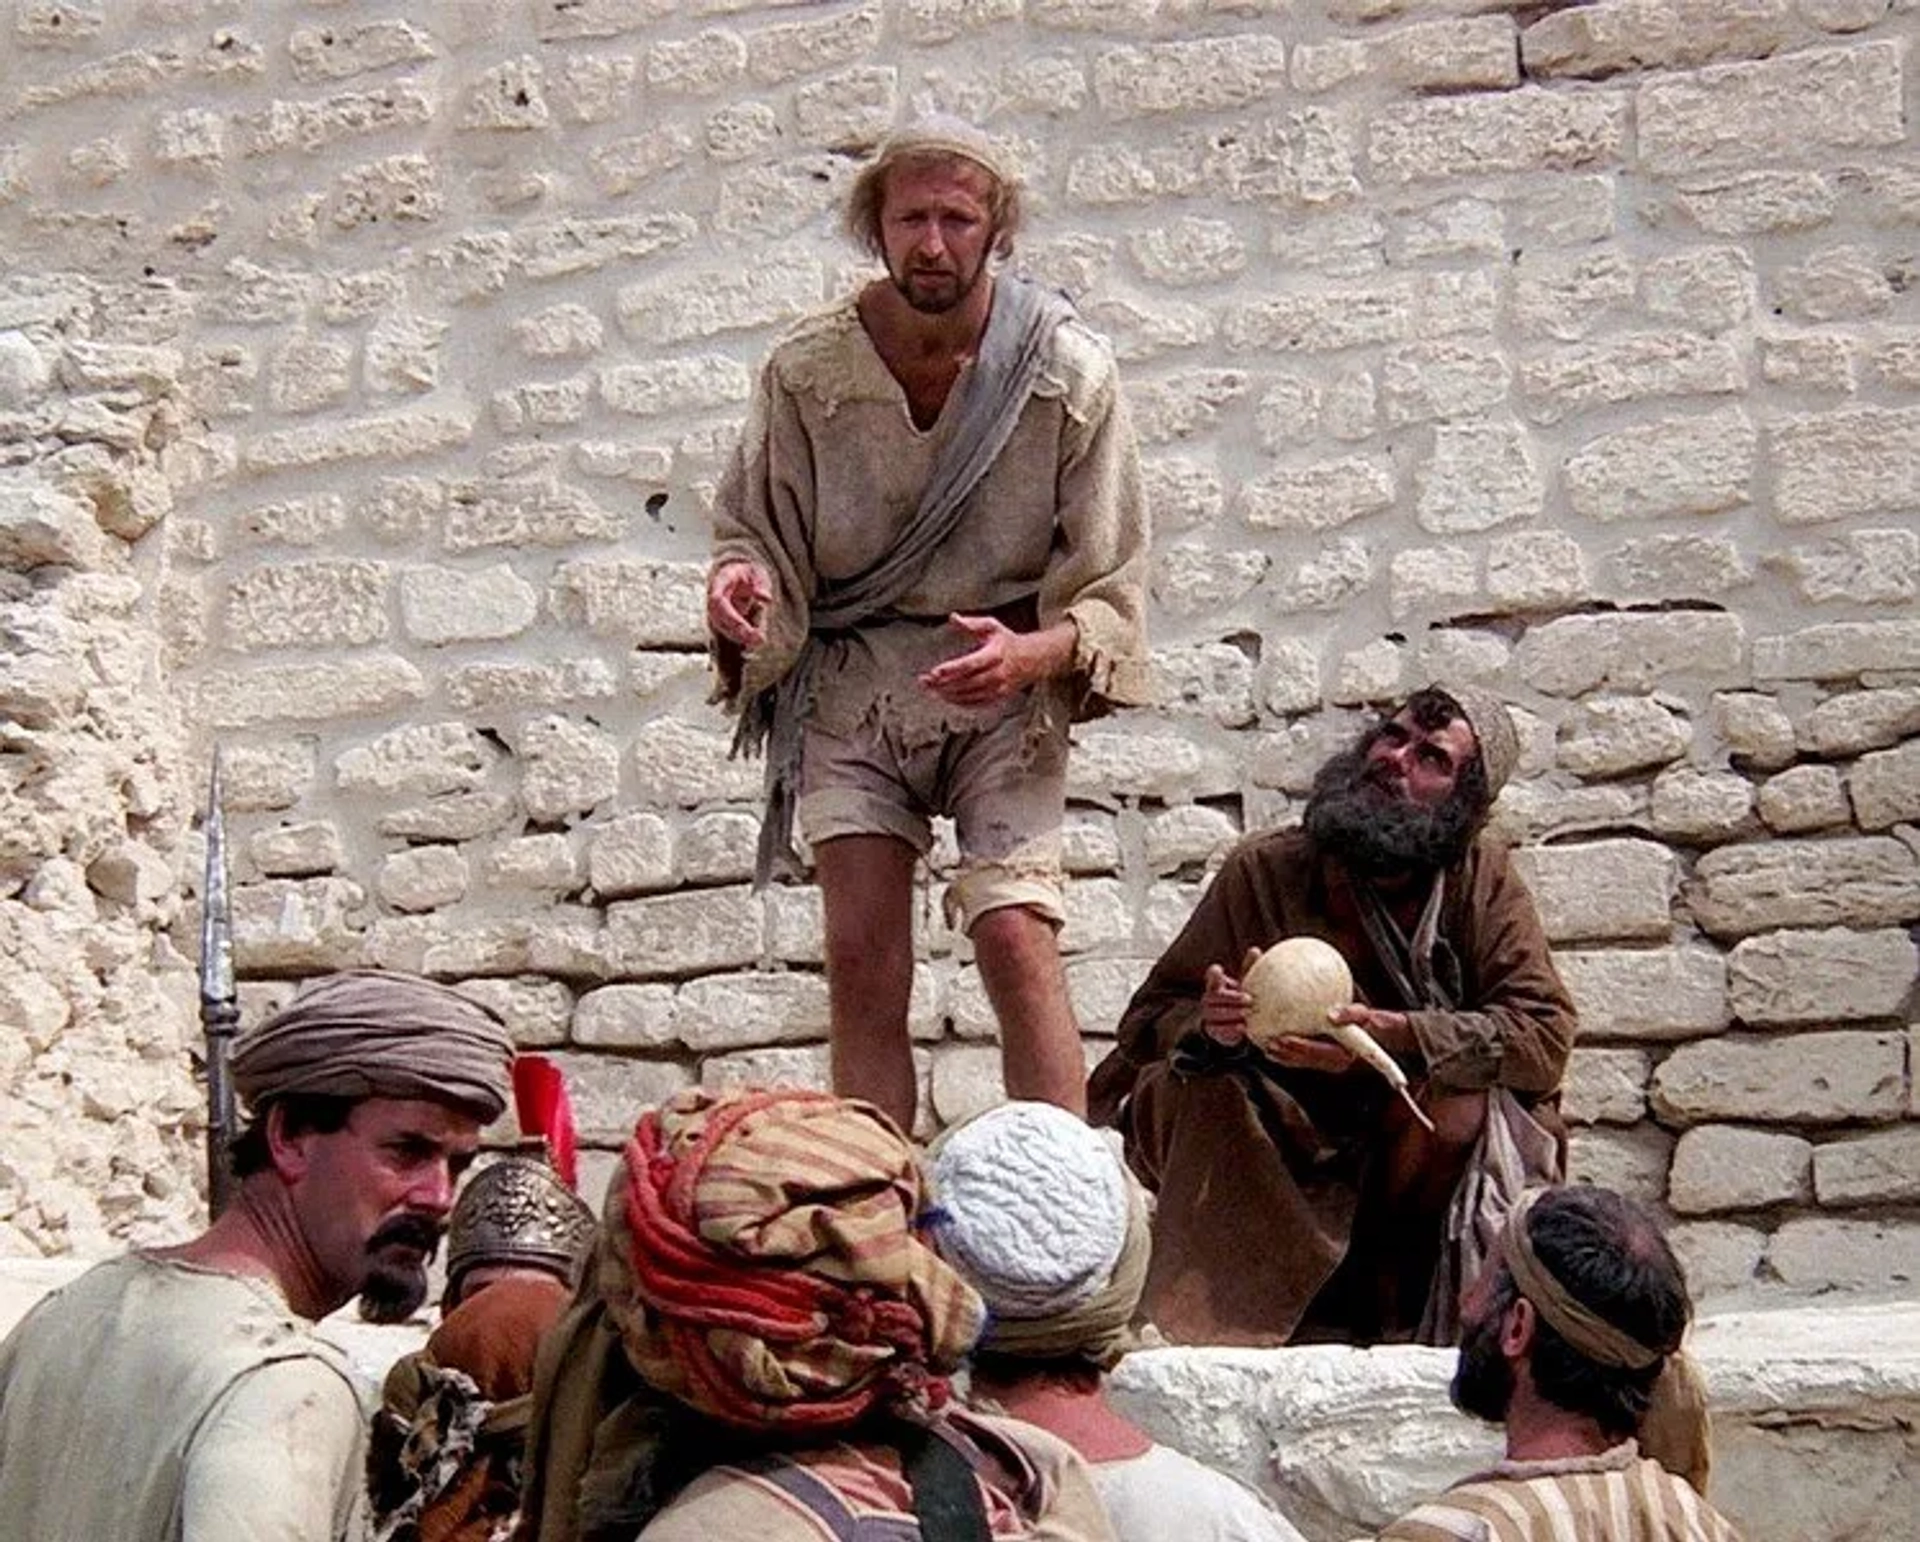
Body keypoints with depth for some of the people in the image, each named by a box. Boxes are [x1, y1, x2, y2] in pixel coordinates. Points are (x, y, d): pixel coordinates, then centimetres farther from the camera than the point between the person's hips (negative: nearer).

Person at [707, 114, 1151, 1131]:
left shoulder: (1066, 371, -5)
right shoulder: (807, 371, -1)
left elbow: (1112, 589, -1)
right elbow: (756, 531, 10)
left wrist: (1030, 653, -22)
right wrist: (740, 588, -16)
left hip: (1005, 683, -2)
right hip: (849, 678, 2)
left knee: (1016, 935, -16)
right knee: (861, 956, -7)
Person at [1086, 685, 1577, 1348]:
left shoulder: (1482, 876, -7)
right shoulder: (1263, 870, -7)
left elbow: (1546, 1035, -17)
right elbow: (1150, 1016, -4)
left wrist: (1390, 1034, -31)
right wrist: (1208, 1027, -29)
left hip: (1405, 1161, 0)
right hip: (1280, 1160, 0)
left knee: (1456, 1103, -30)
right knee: (1198, 1085, -27)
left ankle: (1387, 1294, -6)